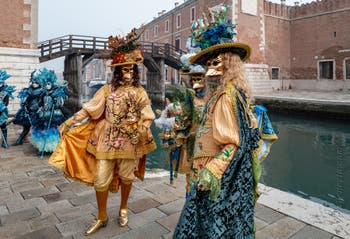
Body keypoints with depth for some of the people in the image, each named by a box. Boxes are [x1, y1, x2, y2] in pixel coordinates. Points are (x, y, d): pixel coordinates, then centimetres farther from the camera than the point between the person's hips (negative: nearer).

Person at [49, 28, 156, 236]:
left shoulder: (140, 92, 3)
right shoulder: (108, 90, 4)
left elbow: (147, 114, -3)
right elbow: (89, 109, 1)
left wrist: (144, 128, -23)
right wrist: (69, 122, -6)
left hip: (130, 140, 0)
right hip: (107, 140, 1)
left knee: (126, 176, 12)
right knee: (101, 179, 3)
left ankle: (123, 209, 37)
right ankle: (102, 217, 24)